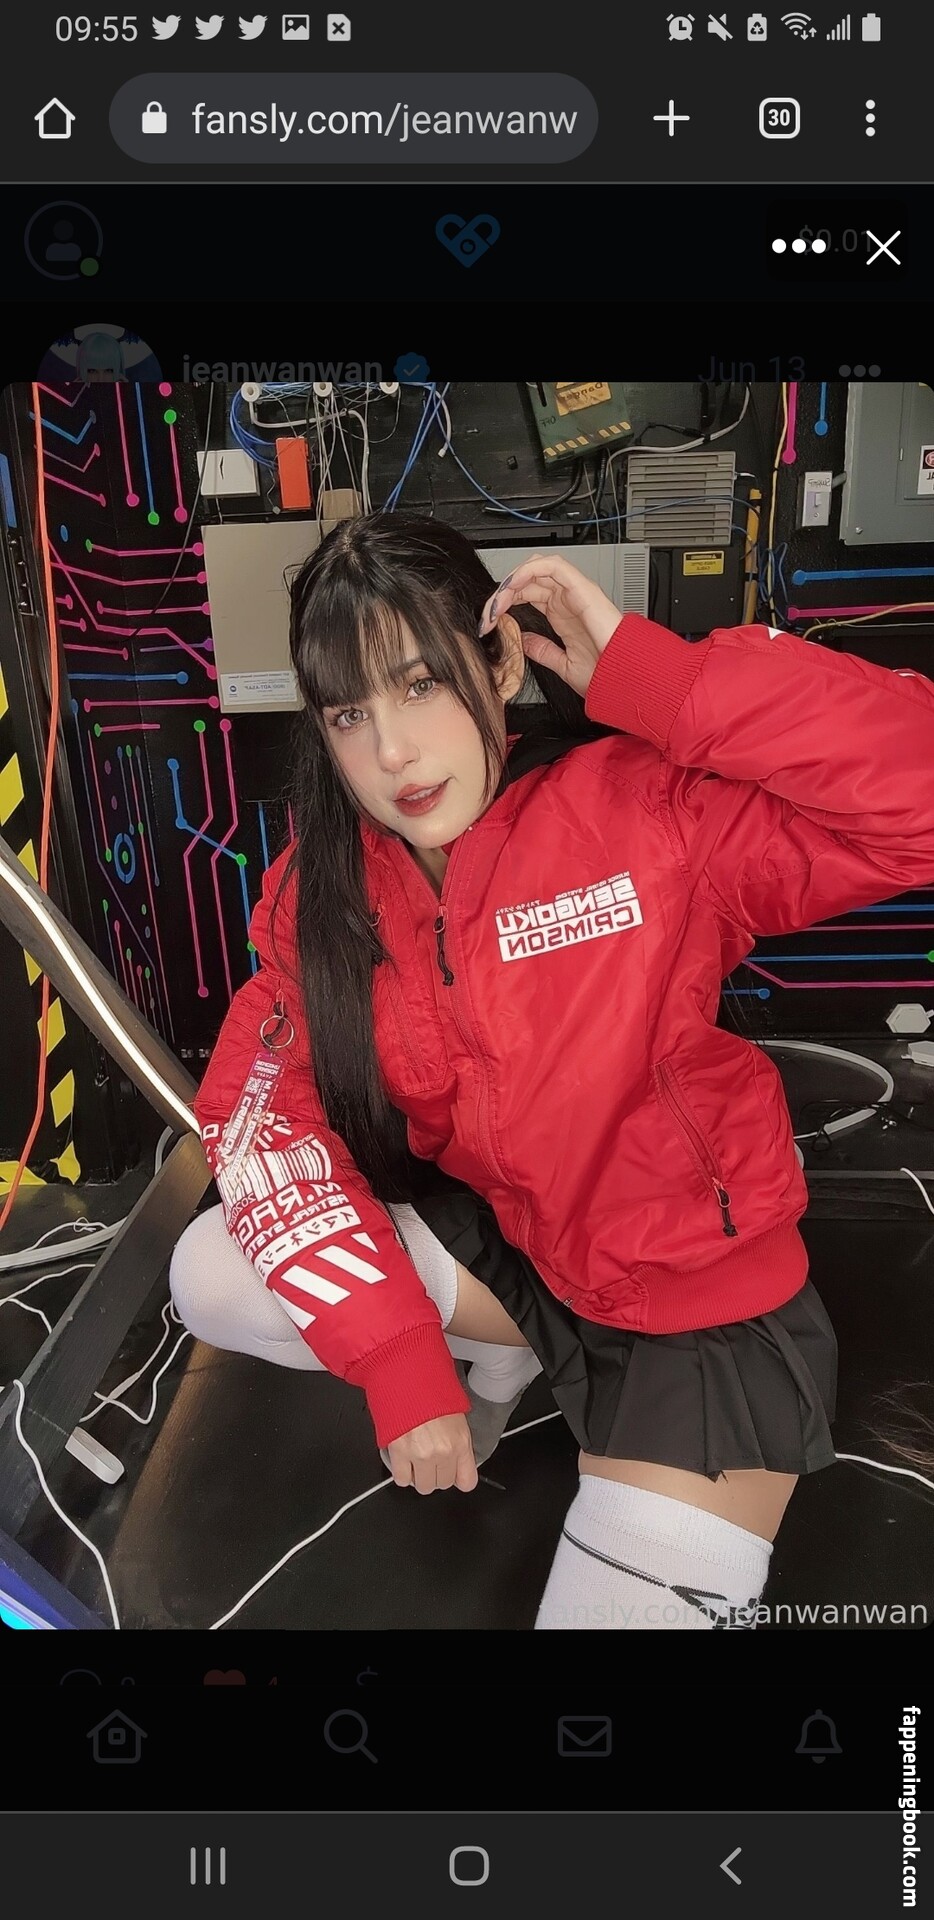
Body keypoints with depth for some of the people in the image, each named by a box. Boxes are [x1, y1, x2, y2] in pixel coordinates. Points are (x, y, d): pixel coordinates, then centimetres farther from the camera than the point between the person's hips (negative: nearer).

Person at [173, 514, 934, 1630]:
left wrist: (643, 672, -31)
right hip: (502, 1246, 5)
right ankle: (504, 1351, 11)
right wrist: (398, 1354, -20)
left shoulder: (650, 808, -21)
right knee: (212, 1281, -11)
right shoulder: (320, 891, -7)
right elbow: (264, 1112, -11)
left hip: (702, 1305, -4)